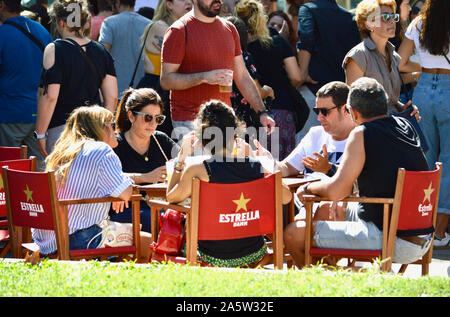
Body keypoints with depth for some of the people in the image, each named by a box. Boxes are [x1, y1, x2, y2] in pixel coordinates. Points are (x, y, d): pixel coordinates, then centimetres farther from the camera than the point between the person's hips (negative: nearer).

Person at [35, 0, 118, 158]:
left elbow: (50, 97, -12)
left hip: (61, 129, -5)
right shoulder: (101, 51, 9)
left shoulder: (54, 50, -7)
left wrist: (40, 133, -6)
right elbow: (112, 97, 9)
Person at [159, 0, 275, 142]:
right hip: (189, 121, -5)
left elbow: (243, 77, 17)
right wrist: (204, 77, -22)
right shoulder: (179, 31, -6)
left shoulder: (229, 28, 13)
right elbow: (166, 80, -11)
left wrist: (262, 112, 10)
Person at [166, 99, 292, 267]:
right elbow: (286, 196, 7)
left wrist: (181, 158, 9)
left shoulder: (196, 171, -16)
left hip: (214, 259, -3)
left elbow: (171, 197, 4)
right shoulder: (256, 166, -10)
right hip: (253, 254, 3)